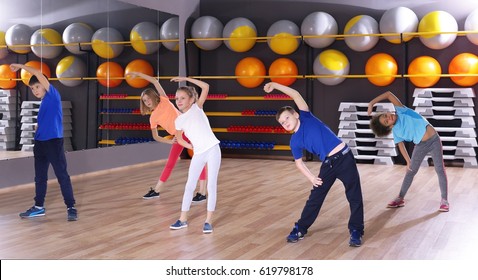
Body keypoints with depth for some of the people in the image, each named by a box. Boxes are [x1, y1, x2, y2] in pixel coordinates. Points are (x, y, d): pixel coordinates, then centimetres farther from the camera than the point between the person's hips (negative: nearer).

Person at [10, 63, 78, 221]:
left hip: (54, 141, -8)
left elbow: (38, 74, -12)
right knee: (39, 176, 14)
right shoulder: (43, 103, 17)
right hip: (40, 143, 8)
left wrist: (21, 66, -2)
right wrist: (37, 139, 11)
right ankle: (39, 207, 25)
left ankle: (71, 207, -1)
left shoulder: (53, 95, -5)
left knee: (62, 175, -5)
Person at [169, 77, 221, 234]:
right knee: (189, 185, 7)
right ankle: (183, 219, 18)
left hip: (213, 149, -4)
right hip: (198, 154, 4)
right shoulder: (179, 120, 7)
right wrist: (190, 146, 8)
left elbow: (206, 87, -9)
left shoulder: (197, 108, -1)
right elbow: (178, 138, 23)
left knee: (211, 186, -1)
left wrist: (186, 79, -7)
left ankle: (208, 220, 7)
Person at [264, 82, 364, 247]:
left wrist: (275, 85, -6)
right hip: (328, 164, 3)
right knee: (315, 198, 7)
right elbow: (299, 162, 12)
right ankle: (300, 229, 21)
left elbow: (296, 95, -5)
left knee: (355, 196, -3)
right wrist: (311, 177, 0)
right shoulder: (295, 141, 4)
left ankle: (356, 231, 8)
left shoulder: (306, 117, -1)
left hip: (344, 158, -3)